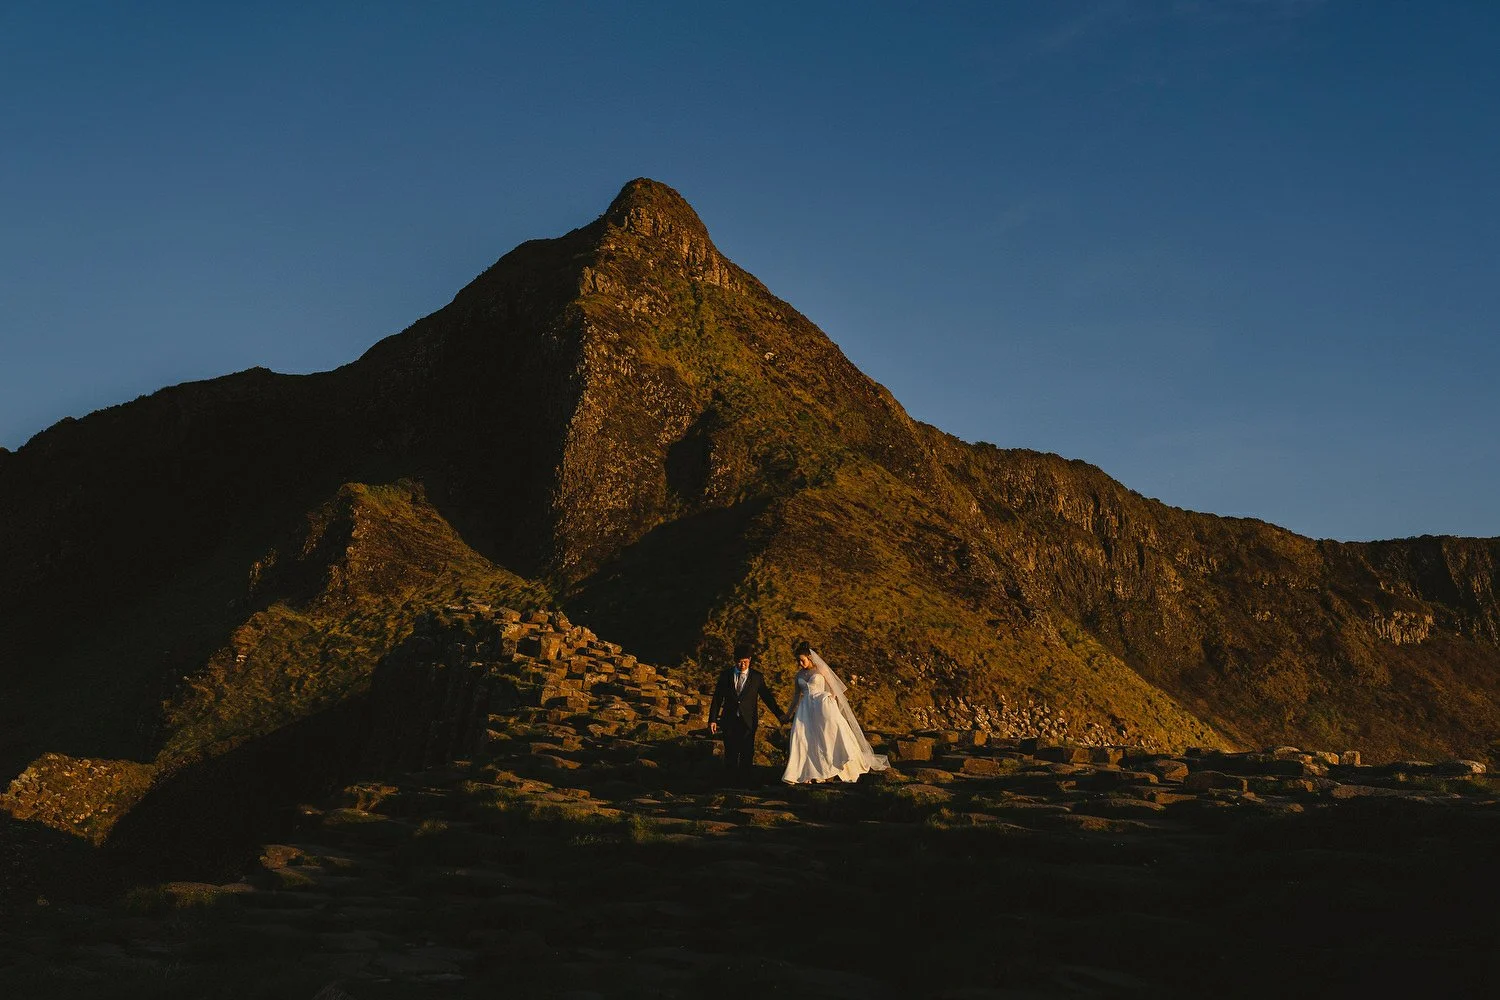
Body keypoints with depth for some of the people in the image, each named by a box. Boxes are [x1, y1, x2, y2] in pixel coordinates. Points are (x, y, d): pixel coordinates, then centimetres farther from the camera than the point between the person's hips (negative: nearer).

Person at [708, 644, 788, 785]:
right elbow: (717, 698, 6)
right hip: (729, 721, 1)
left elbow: (767, 697, 8)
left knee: (747, 754, -1)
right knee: (730, 753, 2)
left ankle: (745, 782, 8)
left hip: (748, 721, -1)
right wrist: (712, 719, 0)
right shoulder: (726, 675, 4)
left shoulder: (757, 677, 2)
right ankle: (730, 782, 11)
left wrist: (780, 716, 5)